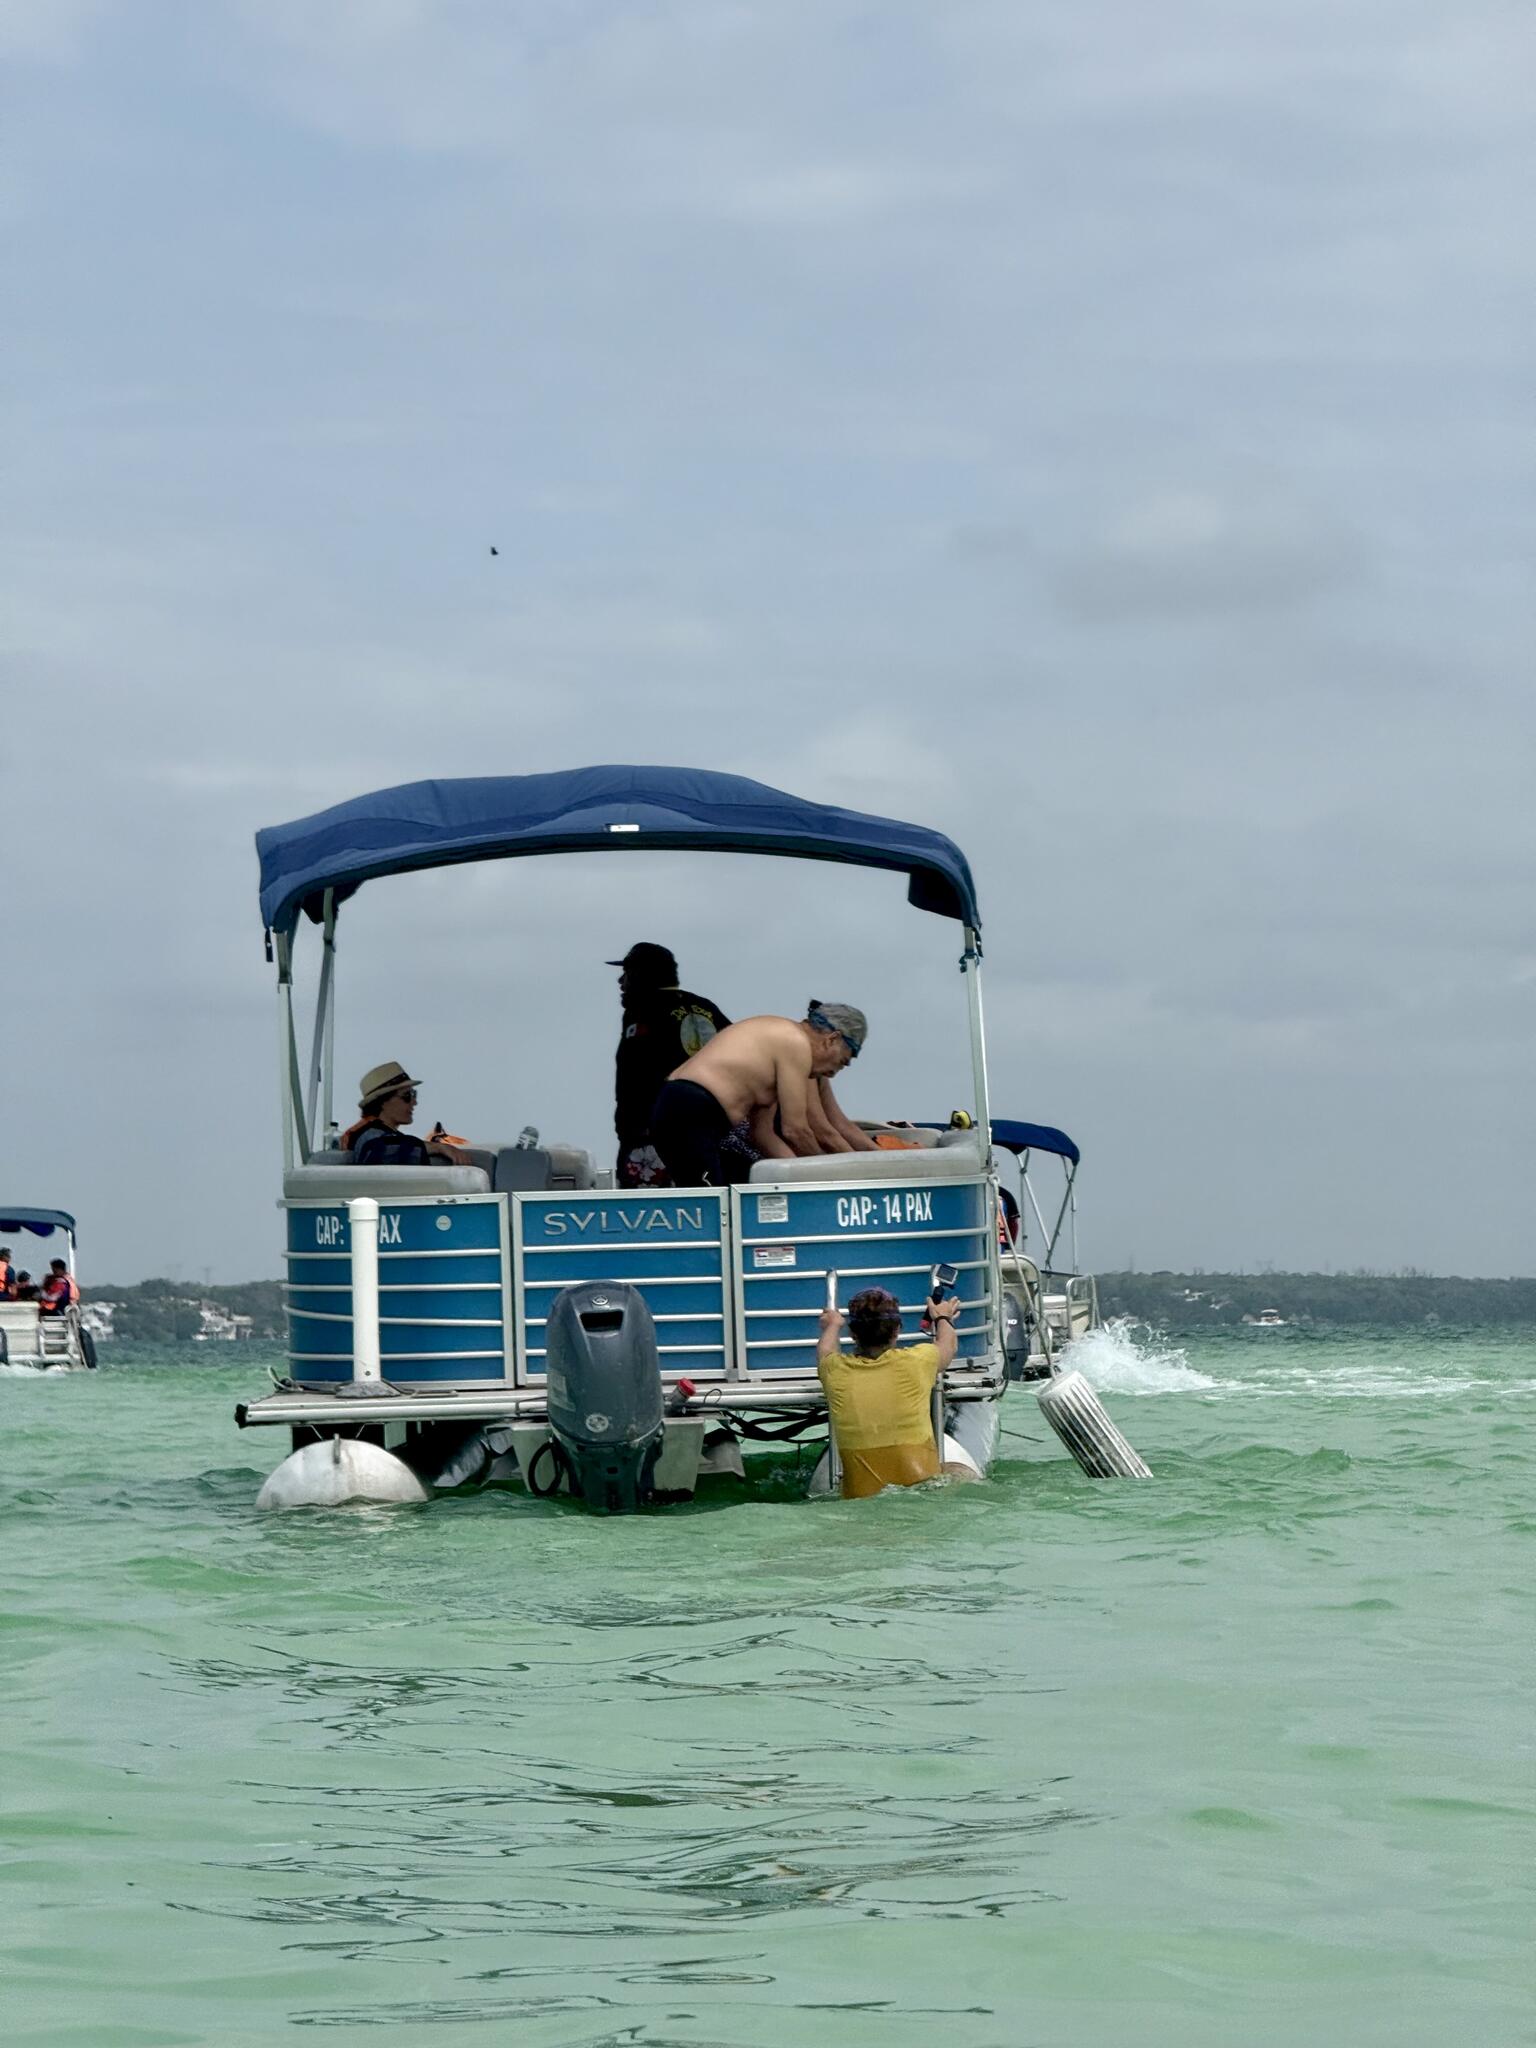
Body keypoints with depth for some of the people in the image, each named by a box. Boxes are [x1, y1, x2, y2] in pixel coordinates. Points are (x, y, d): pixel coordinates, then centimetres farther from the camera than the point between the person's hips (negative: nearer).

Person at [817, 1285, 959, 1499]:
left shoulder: (835, 1370, 2)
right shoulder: (917, 1361, -2)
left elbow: (824, 1351, 29)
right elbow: (948, 1344, 24)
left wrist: (832, 1326, 51)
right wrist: (943, 1317, 46)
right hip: (922, 1490, -1)